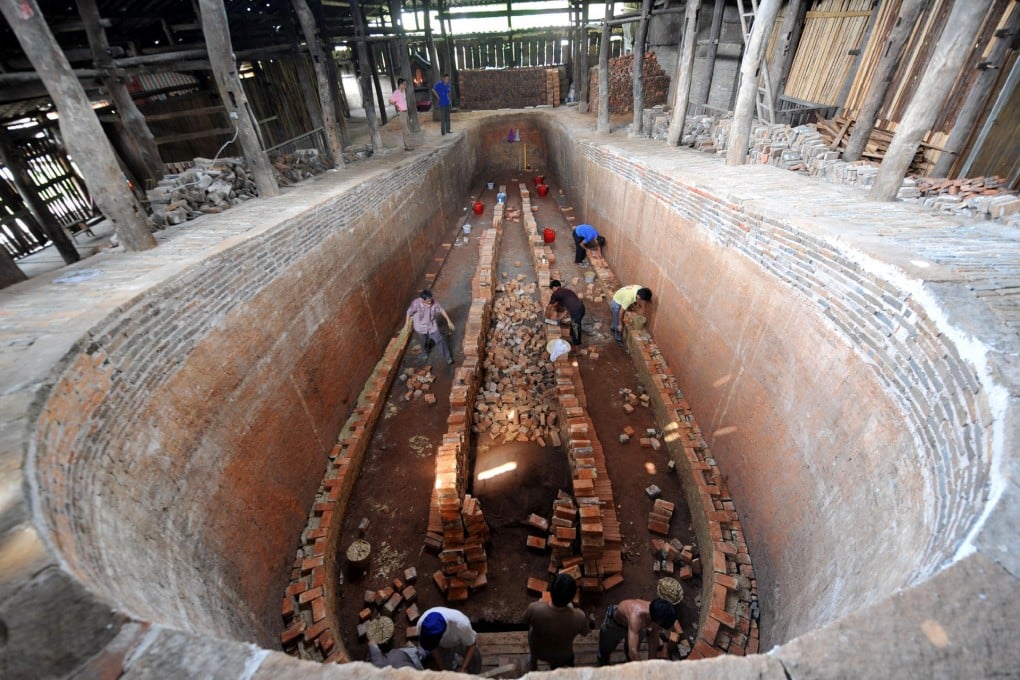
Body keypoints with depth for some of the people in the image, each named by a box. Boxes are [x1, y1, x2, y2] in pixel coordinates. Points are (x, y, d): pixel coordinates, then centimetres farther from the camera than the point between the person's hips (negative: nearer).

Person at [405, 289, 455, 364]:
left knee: (440, 340, 4)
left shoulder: (434, 303, -24)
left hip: (432, 326, 1)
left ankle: (448, 357, 25)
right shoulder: (416, 303, -30)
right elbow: (409, 313, -13)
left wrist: (448, 321, -2)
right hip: (420, 328, -1)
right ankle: (424, 353, 56)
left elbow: (442, 310, -8)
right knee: (423, 343, 21)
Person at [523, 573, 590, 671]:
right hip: (562, 657, 0)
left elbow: (526, 620, -13)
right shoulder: (579, 618, -38)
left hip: (537, 651, 0)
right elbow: (584, 632, -13)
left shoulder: (534, 609, -39)